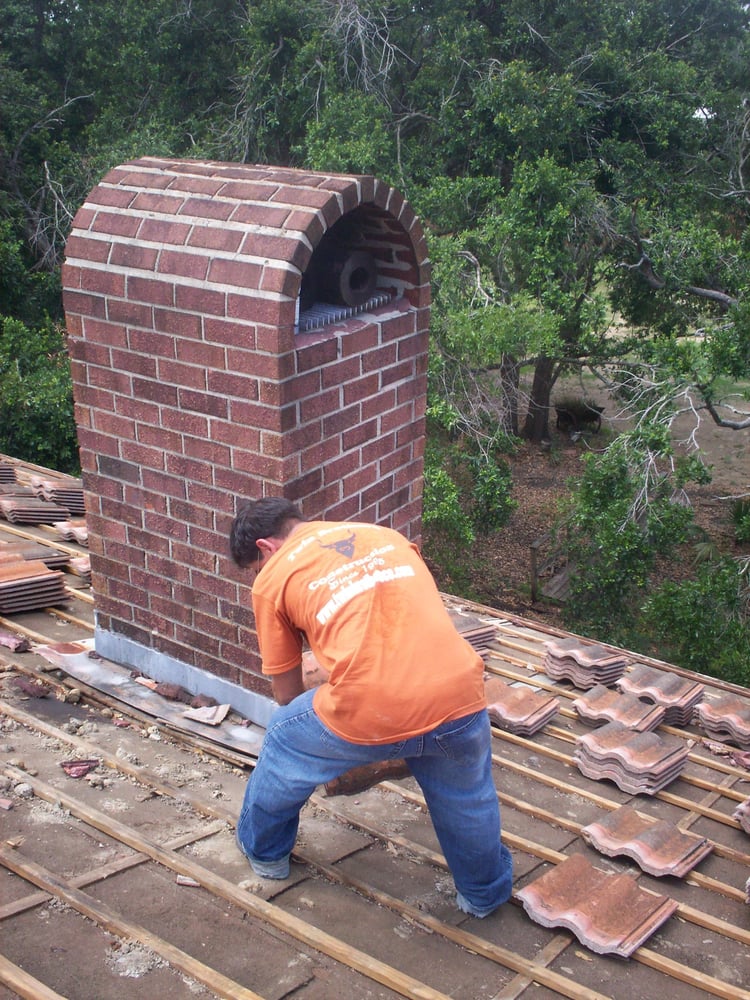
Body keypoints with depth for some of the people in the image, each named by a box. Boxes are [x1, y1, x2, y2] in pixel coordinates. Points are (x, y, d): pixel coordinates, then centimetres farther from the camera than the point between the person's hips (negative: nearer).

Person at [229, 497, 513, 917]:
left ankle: (266, 852, 51)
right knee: (467, 796, 35)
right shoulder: (387, 536, 25)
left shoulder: (273, 578, 13)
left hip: (366, 712, -3)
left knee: (284, 747, 30)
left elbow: (287, 691, 20)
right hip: (458, 696, 3)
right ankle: (484, 891, 52)